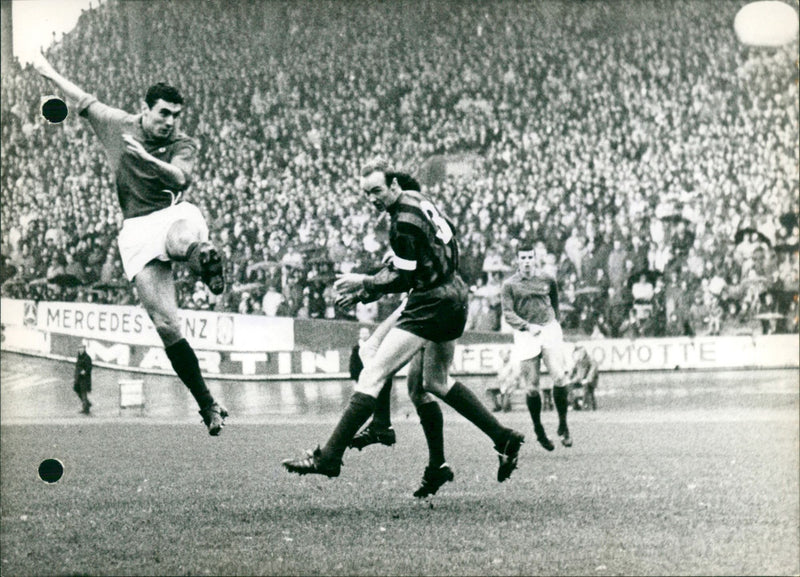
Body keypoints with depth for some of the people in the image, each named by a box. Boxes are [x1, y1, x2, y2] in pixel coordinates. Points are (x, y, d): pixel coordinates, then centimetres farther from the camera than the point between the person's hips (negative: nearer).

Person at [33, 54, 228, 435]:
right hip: (137, 229, 1)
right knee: (165, 325, -12)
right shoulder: (118, 126, 12)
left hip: (175, 216, -1)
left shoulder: (183, 145, 6)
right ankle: (207, 405, -6)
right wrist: (50, 73, 36)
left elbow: (179, 177, -14)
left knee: (186, 238, -46)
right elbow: (83, 102, 26)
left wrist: (147, 159, -30)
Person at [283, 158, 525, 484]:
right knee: (437, 382, 26)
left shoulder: (405, 219, -18)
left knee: (372, 376, -12)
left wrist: (365, 284, -7)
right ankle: (504, 439, 25)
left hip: (431, 304, -10)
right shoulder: (417, 201, 11)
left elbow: (404, 278, -18)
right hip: (454, 295, 10)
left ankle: (329, 457, -15)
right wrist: (365, 291, 11)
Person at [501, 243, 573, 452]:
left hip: (550, 329, 1)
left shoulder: (547, 280, 10)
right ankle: (539, 431, 13)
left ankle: (563, 426, -4)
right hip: (525, 336, -1)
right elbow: (508, 313, -3)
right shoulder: (510, 285, 4)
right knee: (532, 386, -3)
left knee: (559, 377, -15)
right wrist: (528, 327, -16)